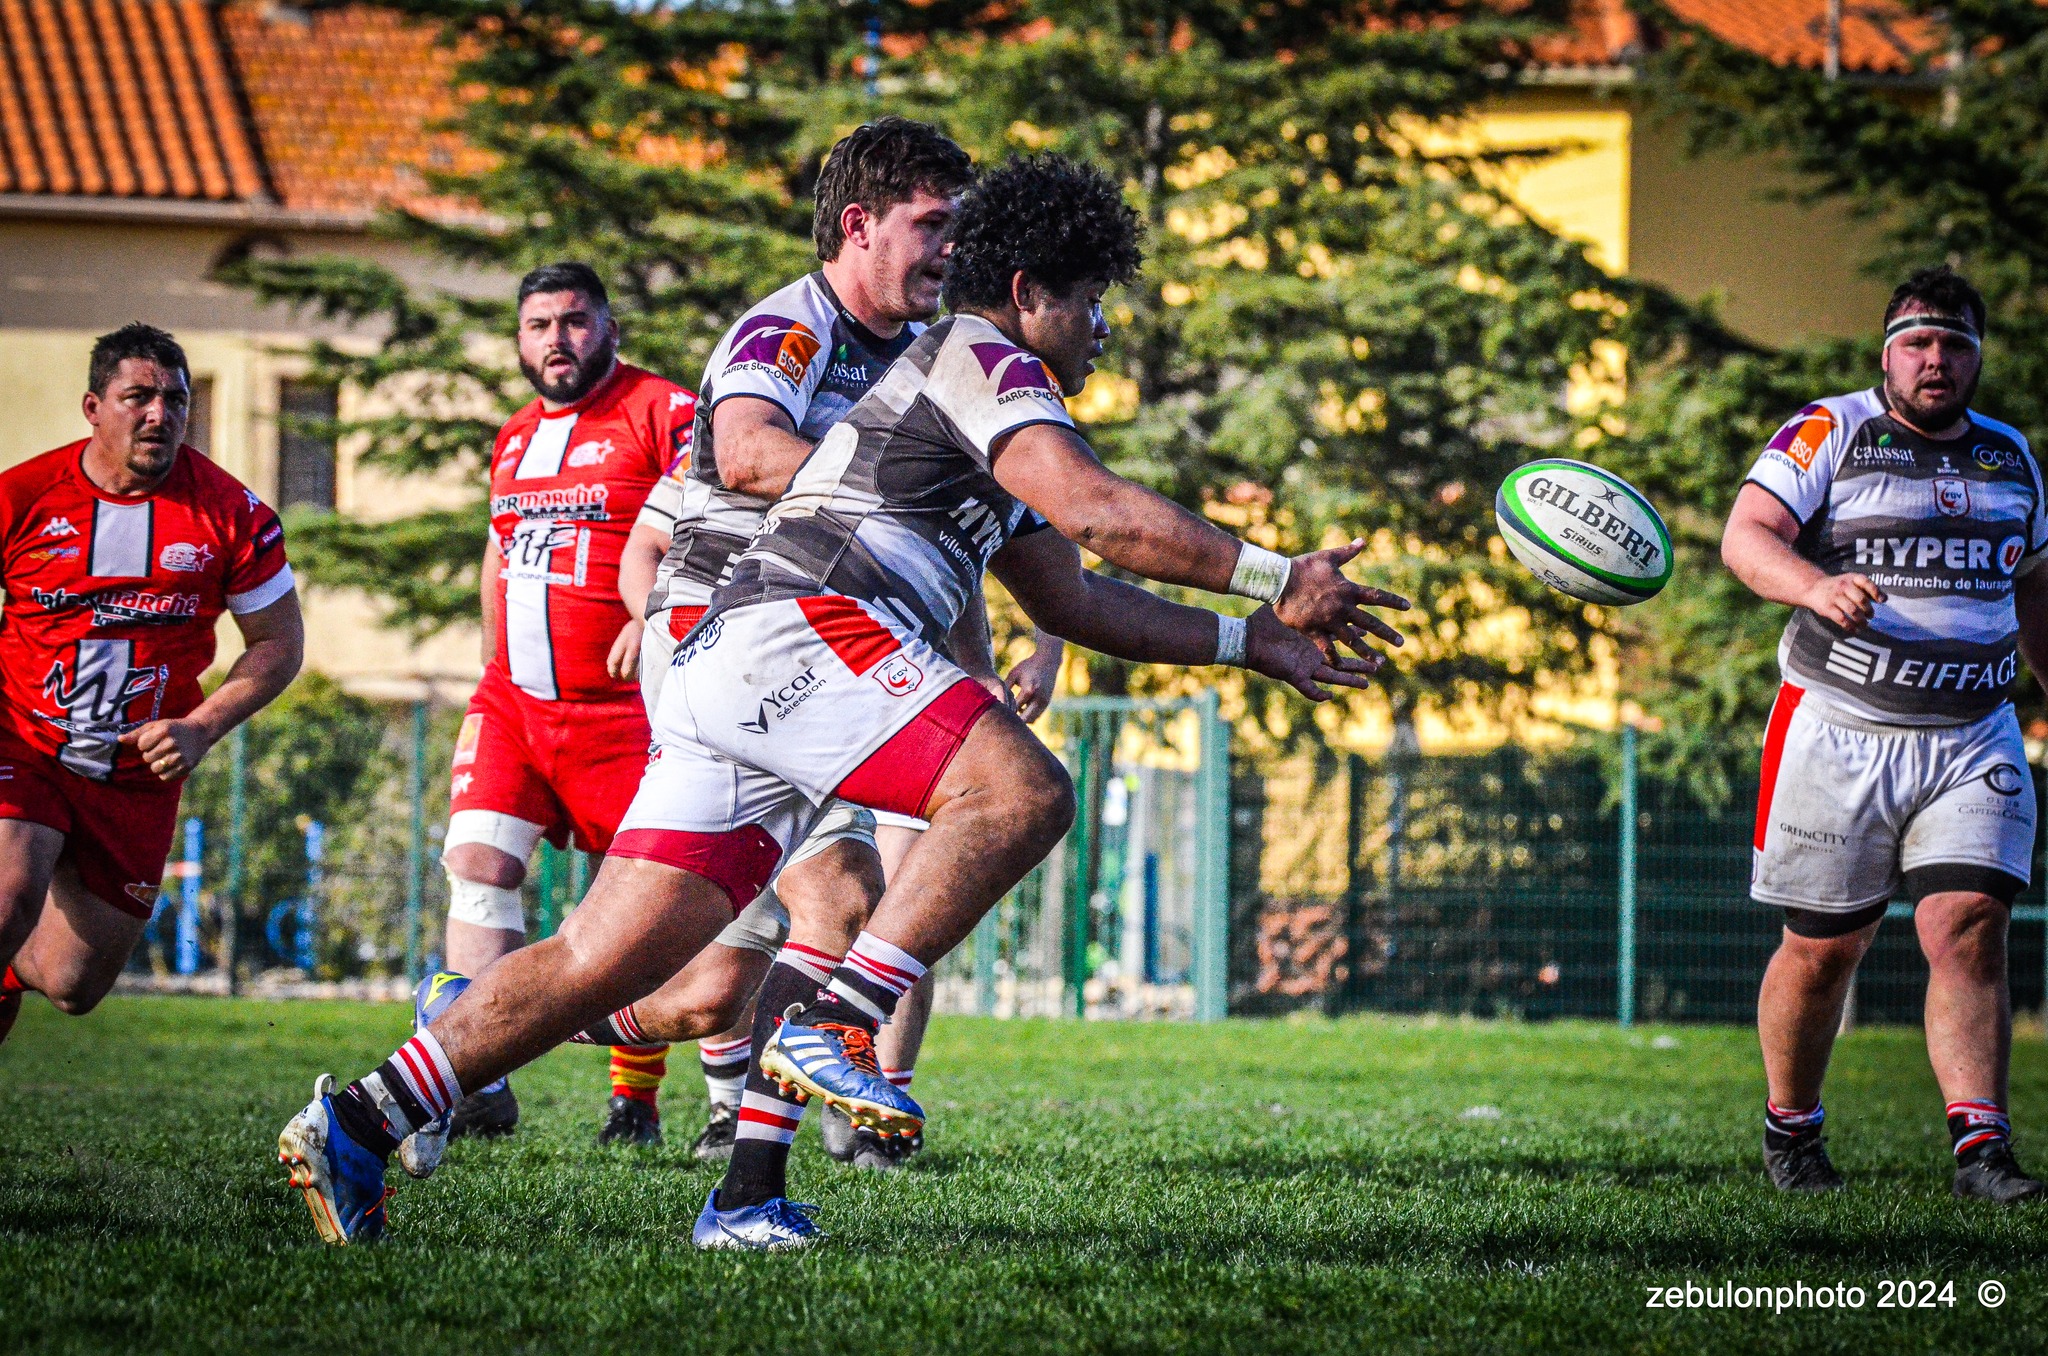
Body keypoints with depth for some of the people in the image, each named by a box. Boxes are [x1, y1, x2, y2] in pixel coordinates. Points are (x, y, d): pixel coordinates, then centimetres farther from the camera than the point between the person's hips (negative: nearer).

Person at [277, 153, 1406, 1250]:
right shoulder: (976, 356, 2)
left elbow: (1075, 598, 39)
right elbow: (1098, 512, -11)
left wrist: (1256, 643, 36)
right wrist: (1275, 574, -4)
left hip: (720, 676, 10)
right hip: (797, 630, -10)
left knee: (602, 962, 2)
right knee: (1021, 793, -21)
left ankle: (358, 1123, -2)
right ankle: (830, 1026, -24)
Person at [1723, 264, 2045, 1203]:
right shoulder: (1828, 433, -2)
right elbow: (1746, 536, -16)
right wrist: (1816, 586, -35)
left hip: (1972, 741, 3)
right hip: (1841, 733, -3)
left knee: (1968, 930, -13)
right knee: (1821, 950, 3)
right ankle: (1789, 1127, 25)